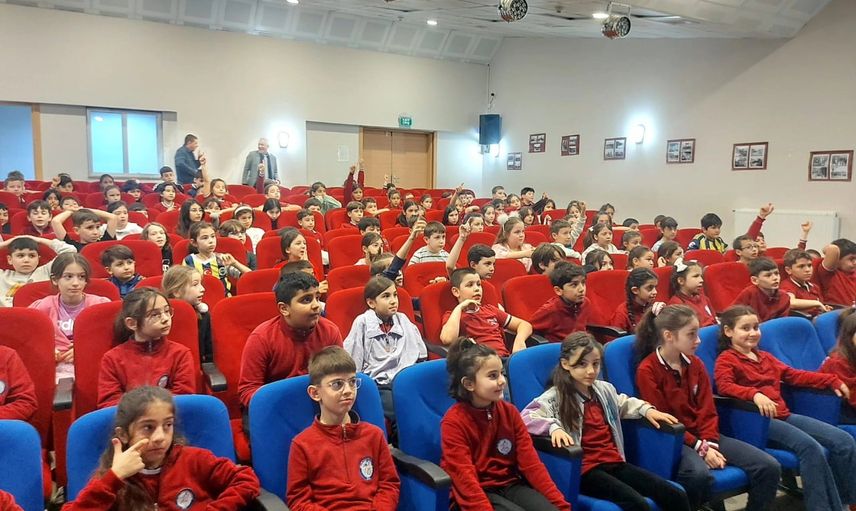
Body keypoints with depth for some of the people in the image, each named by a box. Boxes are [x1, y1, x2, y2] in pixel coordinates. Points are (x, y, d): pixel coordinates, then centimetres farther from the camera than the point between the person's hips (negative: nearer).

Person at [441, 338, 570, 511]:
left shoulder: (509, 412, 3)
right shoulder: (454, 422, -13)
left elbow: (530, 461, 1)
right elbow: (466, 479, -19)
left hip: (510, 484, 5)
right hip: (477, 492, -5)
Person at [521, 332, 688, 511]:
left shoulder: (604, 389, 15)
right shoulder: (554, 398, -8)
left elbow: (624, 404, 37)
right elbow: (525, 418, -22)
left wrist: (646, 409, 21)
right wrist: (554, 427, -37)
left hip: (615, 463, 7)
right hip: (586, 469, -7)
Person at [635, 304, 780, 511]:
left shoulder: (695, 364, 9)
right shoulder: (647, 370, -12)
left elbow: (707, 411, 7)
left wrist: (709, 443, -10)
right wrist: (700, 448, -16)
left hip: (703, 435, 7)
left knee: (769, 467, -8)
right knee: (699, 474, -38)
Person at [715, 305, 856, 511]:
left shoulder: (764, 357, 25)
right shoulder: (726, 359, -2)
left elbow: (794, 375, 27)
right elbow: (724, 386, -20)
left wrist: (832, 380, 18)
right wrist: (755, 394, -37)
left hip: (784, 415, 8)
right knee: (811, 447, -29)